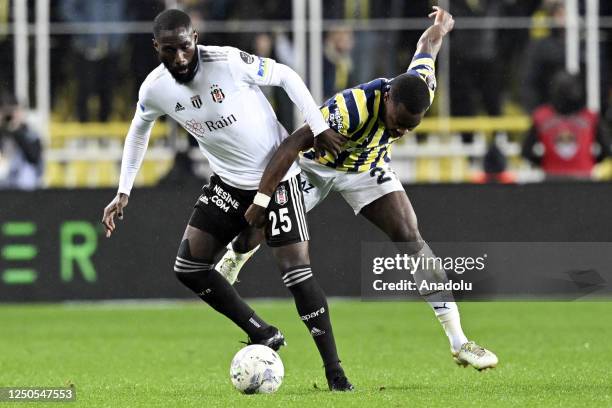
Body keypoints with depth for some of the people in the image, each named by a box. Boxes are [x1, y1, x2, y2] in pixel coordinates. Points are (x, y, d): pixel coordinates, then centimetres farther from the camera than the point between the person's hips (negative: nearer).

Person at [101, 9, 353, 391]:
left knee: (296, 268, -14)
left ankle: (334, 370, -7)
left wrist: (318, 127, -13)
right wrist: (124, 192, 8)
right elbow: (139, 131, 11)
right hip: (228, 183, 5)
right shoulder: (155, 89, -10)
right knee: (188, 265, -4)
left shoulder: (229, 61, -25)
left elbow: (286, 76, -10)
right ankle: (263, 334, 8)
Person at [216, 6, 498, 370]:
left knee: (412, 240, -12)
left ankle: (459, 343, -14)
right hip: (316, 166, -3)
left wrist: (442, 26, 20)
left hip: (369, 169, 3)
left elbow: (427, 47, -4)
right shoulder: (352, 108, -44)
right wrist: (261, 201, -42)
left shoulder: (423, 87, -28)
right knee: (256, 226, 9)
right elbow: (293, 144, -41)